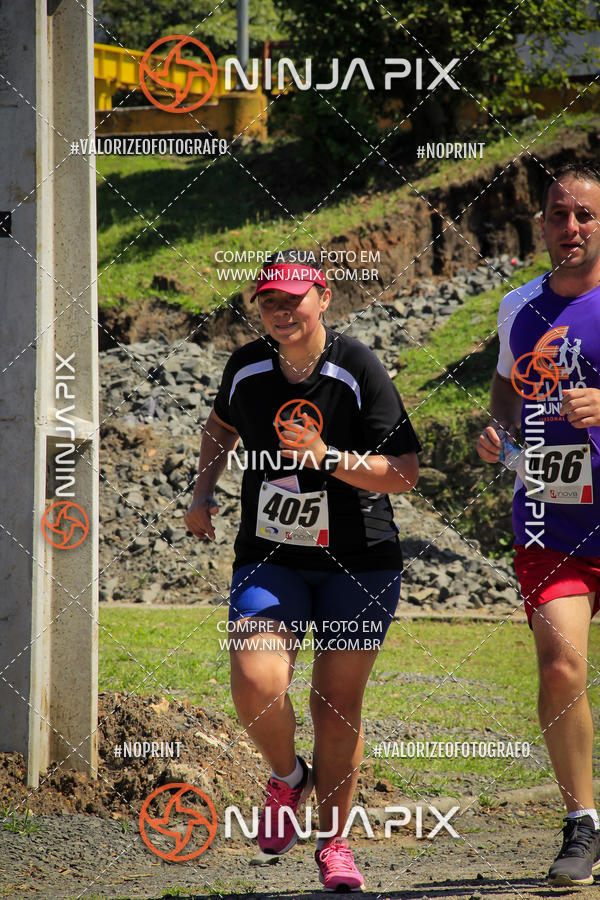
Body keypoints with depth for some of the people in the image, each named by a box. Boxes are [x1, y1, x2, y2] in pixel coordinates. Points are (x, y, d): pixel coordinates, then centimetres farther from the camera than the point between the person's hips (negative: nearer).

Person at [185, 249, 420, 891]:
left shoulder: (359, 371, -12)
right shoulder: (247, 368, 0)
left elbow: (405, 471, -14)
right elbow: (223, 422, 24)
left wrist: (327, 458, -26)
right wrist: (203, 492, 12)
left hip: (359, 561, -2)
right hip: (269, 557, 2)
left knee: (338, 703, 0)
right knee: (255, 685, -18)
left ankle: (333, 842, 19)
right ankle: (287, 776, 15)